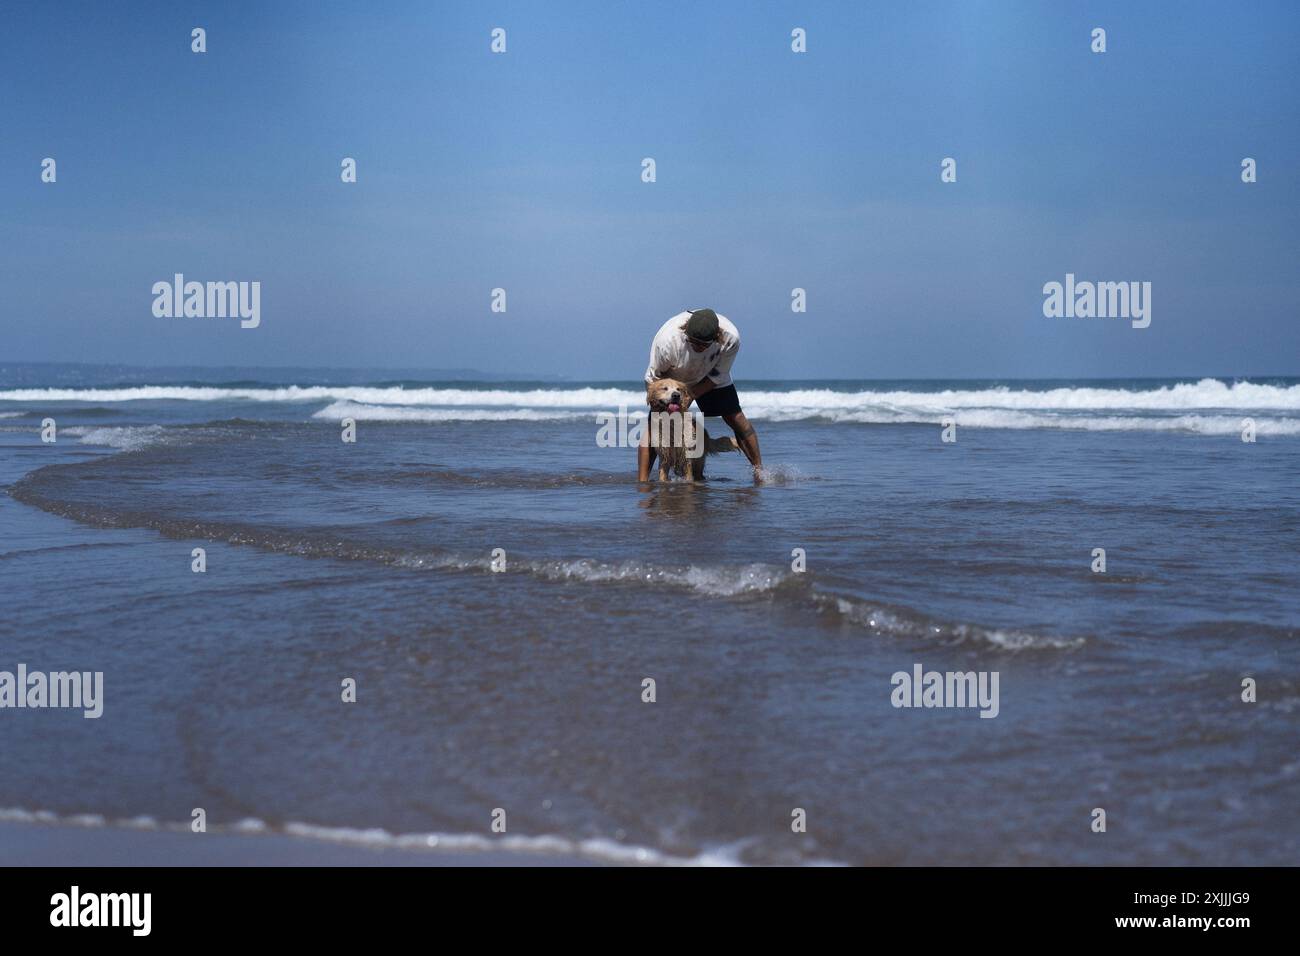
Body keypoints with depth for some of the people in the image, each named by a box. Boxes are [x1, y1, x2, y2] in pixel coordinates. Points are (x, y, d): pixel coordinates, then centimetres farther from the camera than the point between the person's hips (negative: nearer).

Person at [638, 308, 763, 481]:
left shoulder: (731, 338, -34)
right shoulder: (667, 338, -40)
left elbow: (717, 375, -20)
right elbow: (654, 378, -22)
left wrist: (687, 397, -26)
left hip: (709, 379, 2)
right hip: (671, 379, -2)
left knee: (736, 418, -5)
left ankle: (759, 469, 10)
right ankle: (642, 482, -15)